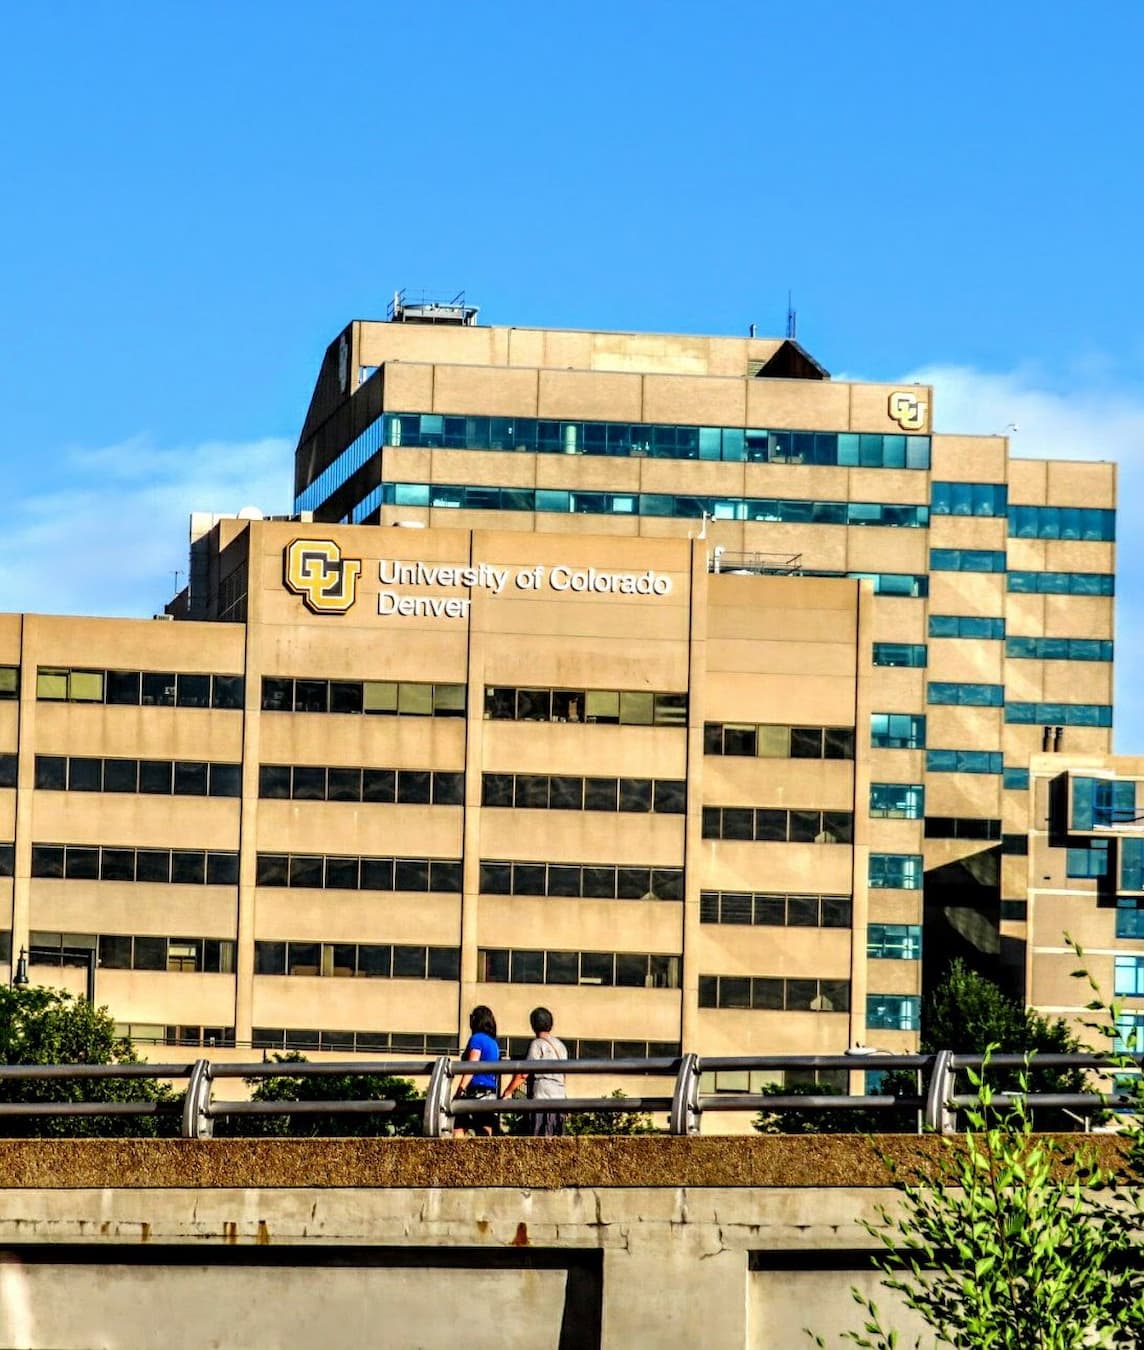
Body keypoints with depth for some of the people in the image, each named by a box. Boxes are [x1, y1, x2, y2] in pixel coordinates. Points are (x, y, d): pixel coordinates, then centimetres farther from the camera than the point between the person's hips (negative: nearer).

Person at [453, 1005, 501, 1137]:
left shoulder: (477, 1038, -5)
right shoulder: (494, 1042, 19)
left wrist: (460, 1090, -16)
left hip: (476, 1090, -8)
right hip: (491, 1091, 8)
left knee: (458, 1128, -12)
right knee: (485, 1134, 4)